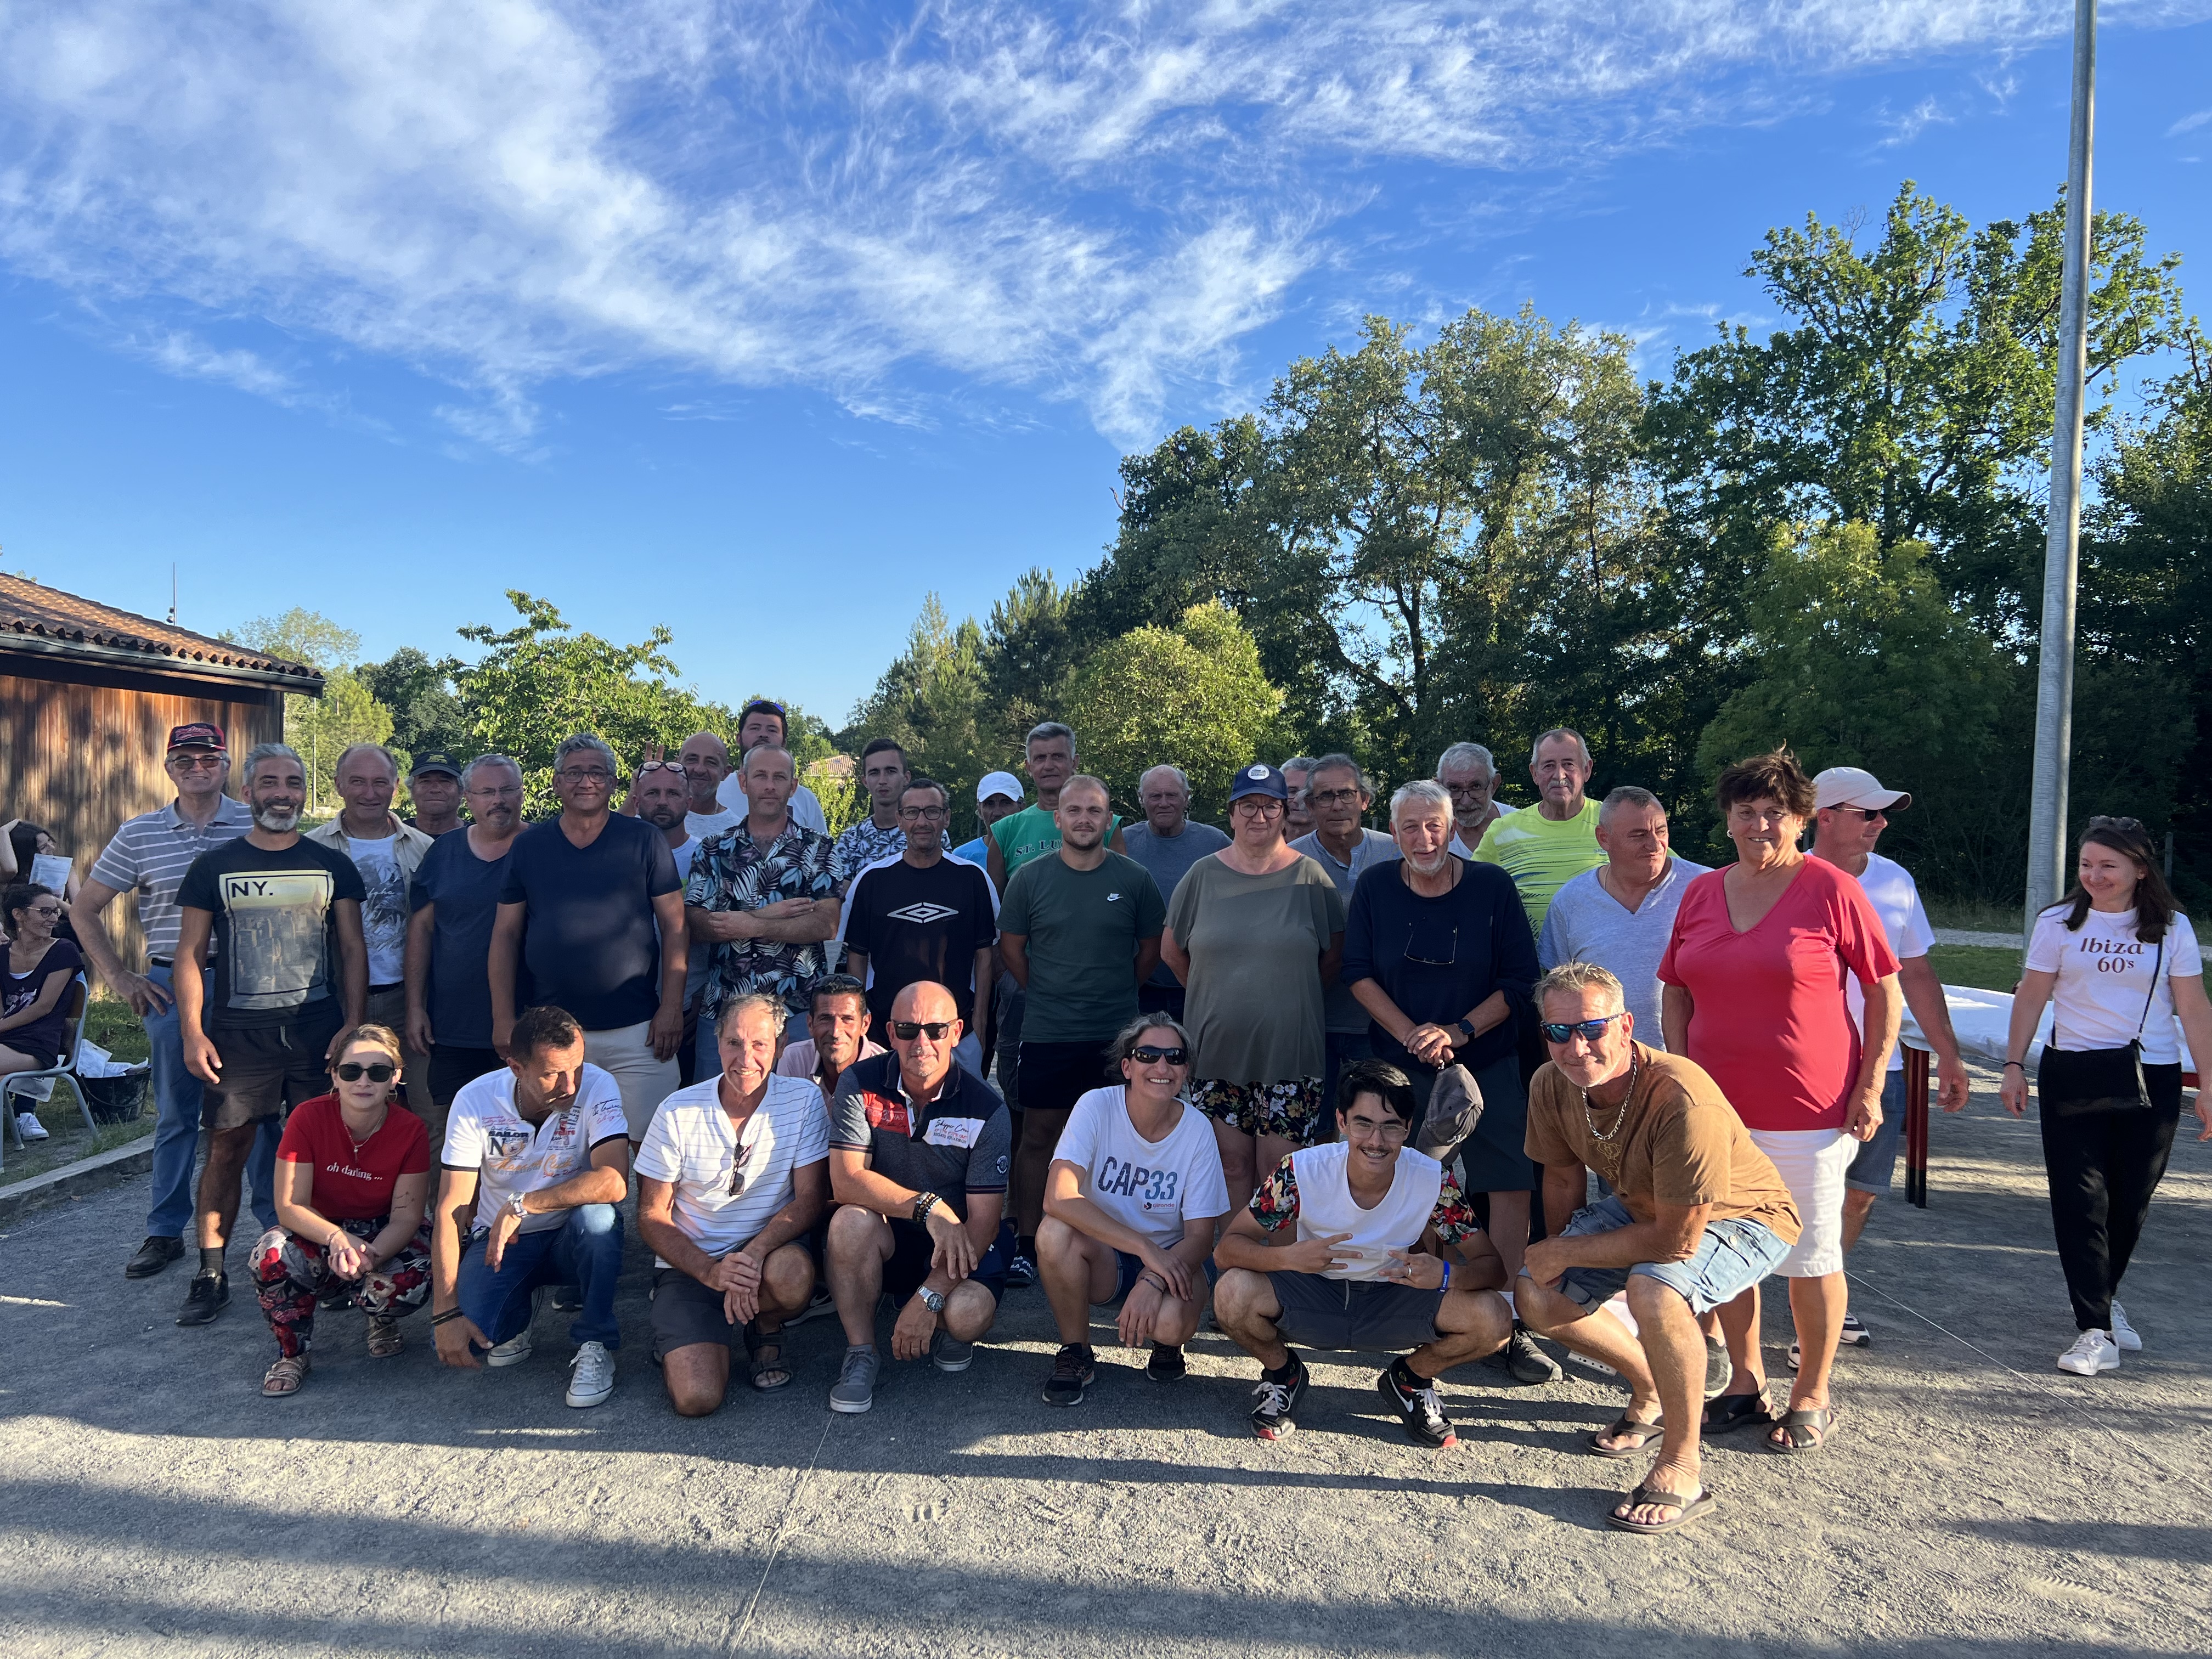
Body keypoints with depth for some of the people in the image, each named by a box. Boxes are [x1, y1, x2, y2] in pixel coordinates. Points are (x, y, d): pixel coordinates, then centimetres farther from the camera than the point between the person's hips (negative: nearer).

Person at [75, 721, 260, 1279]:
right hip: (171, 986, 2)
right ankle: (164, 1232, 20)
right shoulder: (138, 835, 5)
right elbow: (84, 910, 12)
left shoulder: (256, 827, 0)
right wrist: (118, 977, 4)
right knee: (175, 1112, 10)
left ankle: (276, 1221, 16)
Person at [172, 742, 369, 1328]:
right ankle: (211, 1274, 10)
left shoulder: (333, 866, 8)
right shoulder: (214, 866, 6)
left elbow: (352, 950, 7)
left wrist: (352, 1025, -2)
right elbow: (191, 955, 6)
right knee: (226, 1148, 1)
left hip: (318, 1030, 0)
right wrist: (193, 1032, -4)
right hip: (238, 1032, 0)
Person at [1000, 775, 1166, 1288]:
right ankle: (1027, 1243, 13)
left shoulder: (1134, 878, 1)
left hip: (1117, 1032, 1)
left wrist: (1121, 991, 8)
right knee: (1039, 1135, 4)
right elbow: (1010, 945, 8)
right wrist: (1044, 991, 5)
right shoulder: (1030, 877, 0)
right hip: (1047, 1032, 0)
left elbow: (1152, 945, 11)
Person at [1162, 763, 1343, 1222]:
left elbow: (1332, 960, 7)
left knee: (1278, 1175, 2)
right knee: (1232, 1168, 8)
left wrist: (1285, 994, 7)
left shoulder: (1310, 878, 0)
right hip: (1217, 1047, 2)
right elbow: (1171, 951, 12)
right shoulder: (1203, 875, 4)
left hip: (1289, 1051, -1)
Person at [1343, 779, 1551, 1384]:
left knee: (1512, 1189, -6)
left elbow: (1520, 979, -3)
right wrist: (1411, 1035, -12)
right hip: (1401, 1065, 1)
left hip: (1489, 1063, 0)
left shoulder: (1492, 887, -3)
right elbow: (1359, 973, 0)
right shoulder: (1375, 887, 1)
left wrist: (1460, 1031, -15)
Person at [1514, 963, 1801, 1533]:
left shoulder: (1684, 1102, -39)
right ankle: (1651, 1389, 20)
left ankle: (1682, 1470, -15)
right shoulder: (1551, 1086, -19)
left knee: (1653, 1288, -36)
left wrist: (1562, 1254, -24)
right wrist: (1551, 1256, 6)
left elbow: (1677, 1239, -33)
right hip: (1639, 1206, 7)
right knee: (1535, 1296, -6)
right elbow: (1565, 1177, 1)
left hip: (1743, 1216, -7)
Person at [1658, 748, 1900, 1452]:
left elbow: (1885, 991, -3)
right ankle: (1746, 1381, 28)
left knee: (1811, 1258, 7)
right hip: (1716, 1106, 5)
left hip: (1808, 1111, -4)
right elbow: (1675, 990, 14)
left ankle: (1812, 1396, 24)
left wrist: (1871, 1086, -8)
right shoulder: (1701, 893, 7)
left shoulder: (1832, 890, -6)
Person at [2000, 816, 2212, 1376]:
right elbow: (2031, 998, 5)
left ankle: (2103, 1298, 35)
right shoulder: (2058, 924, 1)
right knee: (2078, 1200, -5)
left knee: (2131, 1200, 10)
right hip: (2073, 1077, -1)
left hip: (2151, 1080, 1)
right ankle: (2096, 1331, 0)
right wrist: (2015, 1064, 2)